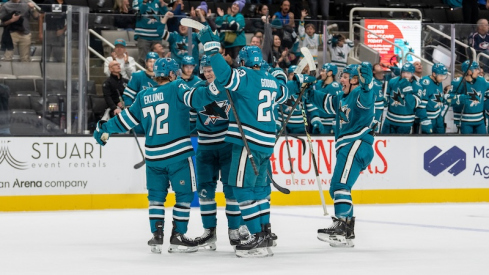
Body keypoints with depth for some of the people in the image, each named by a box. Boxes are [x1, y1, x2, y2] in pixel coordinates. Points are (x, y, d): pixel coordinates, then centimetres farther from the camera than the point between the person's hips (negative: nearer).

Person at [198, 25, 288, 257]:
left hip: (248, 141, -8)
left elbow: (225, 75, -28)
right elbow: (282, 94, 33)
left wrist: (211, 46, -23)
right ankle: (266, 233, 23)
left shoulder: (245, 76, -12)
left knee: (243, 187, -5)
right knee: (259, 186, 20)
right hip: (266, 142, 8)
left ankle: (258, 238, -9)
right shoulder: (272, 81, 12)